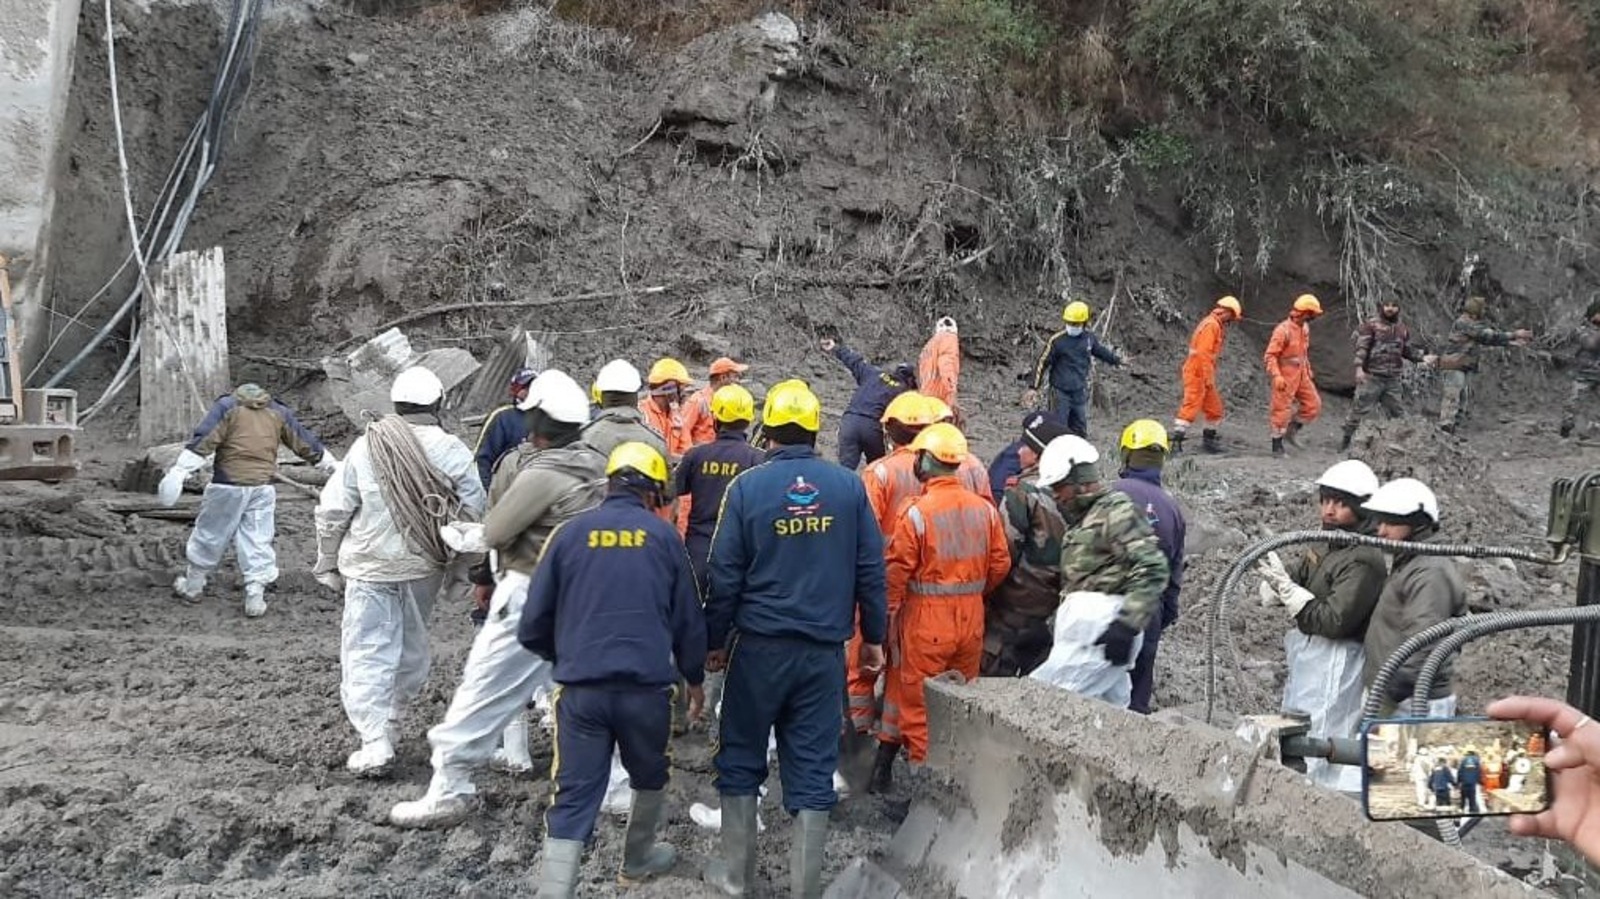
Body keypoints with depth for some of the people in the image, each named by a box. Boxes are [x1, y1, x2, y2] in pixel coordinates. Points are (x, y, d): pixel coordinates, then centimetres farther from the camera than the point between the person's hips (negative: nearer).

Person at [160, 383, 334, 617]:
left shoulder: (226, 407, 4)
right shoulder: (279, 412, 14)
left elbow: (203, 441, -8)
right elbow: (305, 443, 20)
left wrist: (179, 471, -13)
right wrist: (333, 466, 29)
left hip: (228, 486, -2)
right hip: (263, 487, 2)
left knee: (210, 536, 12)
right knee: (258, 542, 5)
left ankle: (192, 586, 26)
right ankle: (255, 595, 0)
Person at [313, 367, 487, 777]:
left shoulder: (366, 447, -8)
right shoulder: (453, 451, -9)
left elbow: (332, 512, -4)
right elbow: (473, 512, -8)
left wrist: (328, 562, 9)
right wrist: (460, 559, 9)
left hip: (370, 566, -2)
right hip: (425, 567, 2)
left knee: (367, 651, 2)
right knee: (411, 646, 19)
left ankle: (375, 740, -7)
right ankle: (391, 721, 31)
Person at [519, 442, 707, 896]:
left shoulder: (569, 533, 2)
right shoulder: (664, 536, 2)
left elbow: (533, 625, 4)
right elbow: (689, 618, 7)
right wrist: (694, 679, 23)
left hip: (581, 688, 0)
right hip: (648, 686, 1)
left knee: (572, 799, 2)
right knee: (649, 777, 26)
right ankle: (638, 859, 45)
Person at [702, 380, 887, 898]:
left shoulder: (747, 487, -7)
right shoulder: (849, 486, -2)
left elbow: (725, 574, -5)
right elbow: (871, 569, 2)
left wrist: (715, 640, 6)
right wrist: (873, 636, 12)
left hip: (760, 645, -1)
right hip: (825, 649, 1)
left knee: (741, 757, 14)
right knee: (812, 768, 7)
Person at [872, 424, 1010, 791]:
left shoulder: (915, 512, -14)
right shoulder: (984, 509, 1)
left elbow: (897, 570, -13)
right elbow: (1000, 564, 6)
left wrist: (889, 613, -1)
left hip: (926, 620, -5)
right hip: (971, 619, 5)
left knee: (917, 704, 7)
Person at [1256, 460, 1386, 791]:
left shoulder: (1365, 560, -15)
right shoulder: (1327, 550, 14)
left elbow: (1334, 620, -22)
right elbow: (1271, 594, 12)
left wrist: (1287, 588, -22)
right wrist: (1276, 580, -11)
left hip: (1335, 673, -10)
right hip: (1309, 665, 10)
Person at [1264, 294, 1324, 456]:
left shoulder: (1305, 328, 7)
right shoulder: (1283, 330, -19)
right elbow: (1270, 355, -20)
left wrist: (1309, 371, 22)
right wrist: (1276, 376, -29)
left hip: (1301, 374, 8)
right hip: (1285, 376, -8)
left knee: (1313, 404, 7)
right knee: (1282, 410, -2)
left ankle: (1291, 431, 20)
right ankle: (1277, 446, 8)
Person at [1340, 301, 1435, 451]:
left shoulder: (1403, 329, 12)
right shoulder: (1371, 325, -4)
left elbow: (1408, 350, 19)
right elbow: (1361, 347, -10)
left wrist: (1422, 357, 5)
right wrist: (1359, 367, -20)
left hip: (1393, 378, 5)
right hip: (1372, 376, -5)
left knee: (1396, 411, 11)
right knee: (1360, 408, -4)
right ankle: (1346, 438, 7)